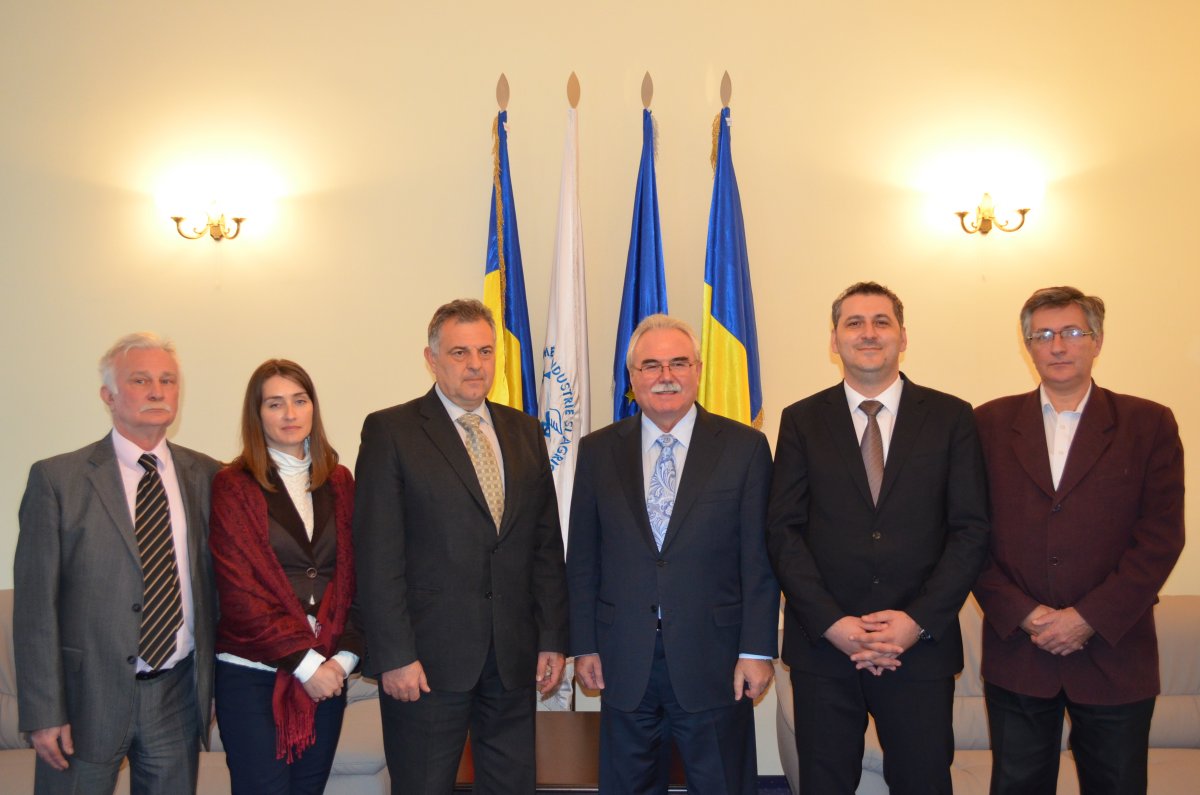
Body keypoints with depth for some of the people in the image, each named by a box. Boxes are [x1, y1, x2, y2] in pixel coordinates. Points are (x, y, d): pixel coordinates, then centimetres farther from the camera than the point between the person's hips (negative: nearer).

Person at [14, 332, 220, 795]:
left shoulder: (206, 475, 4)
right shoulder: (56, 479, -5)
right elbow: (34, 604, -7)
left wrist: (212, 685, 8)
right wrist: (43, 712, -10)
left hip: (178, 693, 3)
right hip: (88, 695, -3)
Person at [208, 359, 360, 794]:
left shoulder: (338, 482, 9)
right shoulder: (233, 486, -3)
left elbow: (352, 576, 6)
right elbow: (239, 591, -9)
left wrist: (345, 655, -6)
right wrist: (304, 662, -11)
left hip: (327, 673, 4)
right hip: (252, 675, -4)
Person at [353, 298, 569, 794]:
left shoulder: (524, 431, 10)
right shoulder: (390, 431, -4)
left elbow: (547, 544, 10)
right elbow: (378, 554, -8)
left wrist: (553, 639, 6)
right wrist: (394, 655, -13)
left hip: (514, 656, 4)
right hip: (428, 657, -4)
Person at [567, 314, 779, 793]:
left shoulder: (744, 447, -2)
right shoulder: (598, 451, 4)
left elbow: (759, 559, -3)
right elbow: (582, 559, 6)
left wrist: (757, 650, -6)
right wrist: (583, 646, 3)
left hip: (714, 662, -2)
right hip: (624, 661, 2)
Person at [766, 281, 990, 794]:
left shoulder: (951, 418, 3)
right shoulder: (801, 421, 4)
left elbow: (971, 530, -1)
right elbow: (784, 530, -1)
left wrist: (918, 621, -11)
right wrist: (831, 623, -11)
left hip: (922, 643, 0)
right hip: (823, 643, 1)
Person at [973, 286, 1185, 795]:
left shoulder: (1149, 425, 2)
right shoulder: (990, 424, 5)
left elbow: (1161, 537, -5)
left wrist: (1090, 617, -12)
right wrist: (1022, 614, -10)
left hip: (1115, 652, 0)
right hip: (1016, 651, 1)